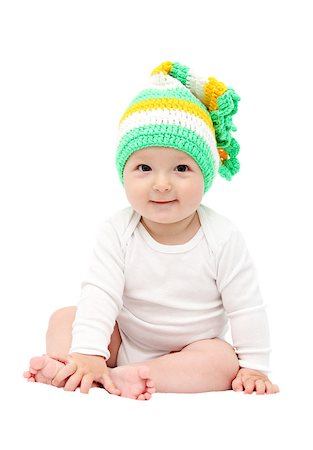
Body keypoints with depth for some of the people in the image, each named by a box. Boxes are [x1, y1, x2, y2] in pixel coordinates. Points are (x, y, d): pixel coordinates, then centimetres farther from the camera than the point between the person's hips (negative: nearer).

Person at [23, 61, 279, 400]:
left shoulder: (222, 238, -16)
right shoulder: (117, 232, -14)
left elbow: (246, 308, -11)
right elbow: (99, 294, -22)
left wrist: (254, 368, -14)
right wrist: (87, 354, -34)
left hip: (192, 351, -1)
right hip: (123, 342, 2)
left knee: (224, 361, -30)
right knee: (64, 318, -11)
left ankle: (122, 375, -34)